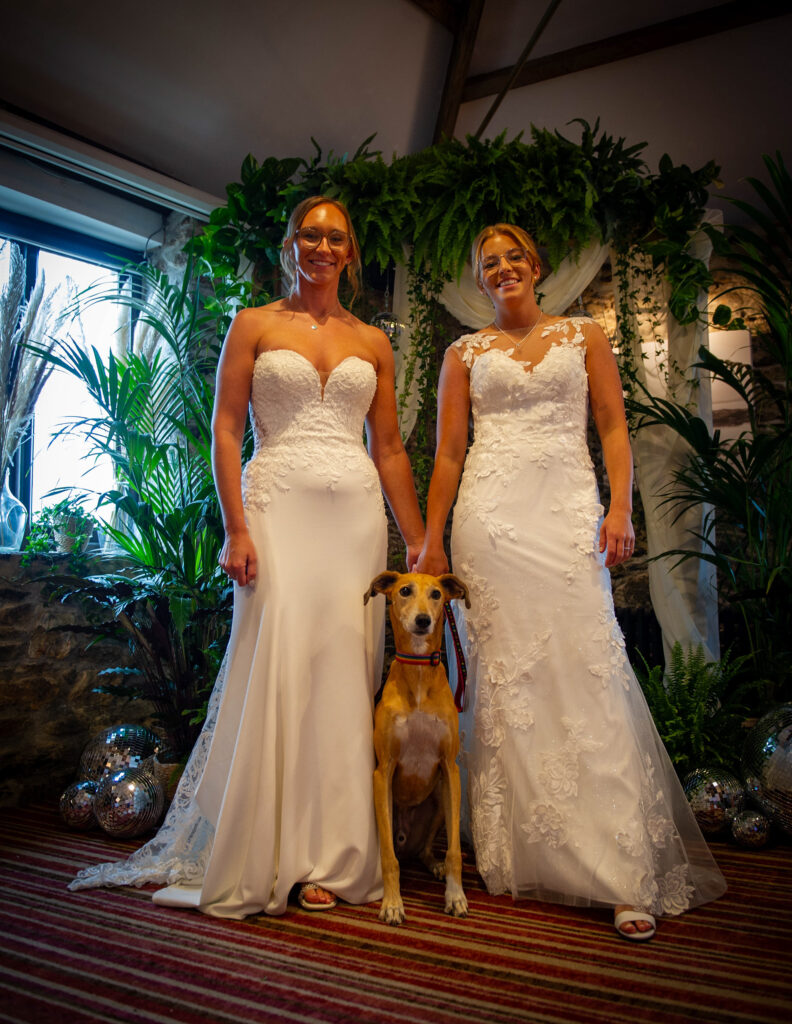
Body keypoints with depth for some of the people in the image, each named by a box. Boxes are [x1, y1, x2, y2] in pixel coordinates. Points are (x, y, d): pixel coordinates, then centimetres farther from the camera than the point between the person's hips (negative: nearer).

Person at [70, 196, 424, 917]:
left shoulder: (373, 343, 15)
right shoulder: (253, 326, 9)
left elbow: (389, 448, 14)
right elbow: (226, 431, 1)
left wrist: (419, 540, 10)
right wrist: (236, 528, -10)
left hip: (357, 515, 3)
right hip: (278, 507, -2)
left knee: (343, 676, 2)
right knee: (278, 666, -8)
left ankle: (328, 856, 13)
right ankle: (269, 858, 6)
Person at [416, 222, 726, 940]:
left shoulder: (584, 335, 16)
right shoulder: (465, 353, 16)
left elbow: (614, 428, 9)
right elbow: (447, 453, 12)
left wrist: (620, 509, -6)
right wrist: (432, 539, 6)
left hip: (569, 511, -1)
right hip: (492, 516, 1)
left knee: (587, 671, -10)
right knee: (502, 673, -1)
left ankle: (625, 873, -4)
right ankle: (519, 856, 11)